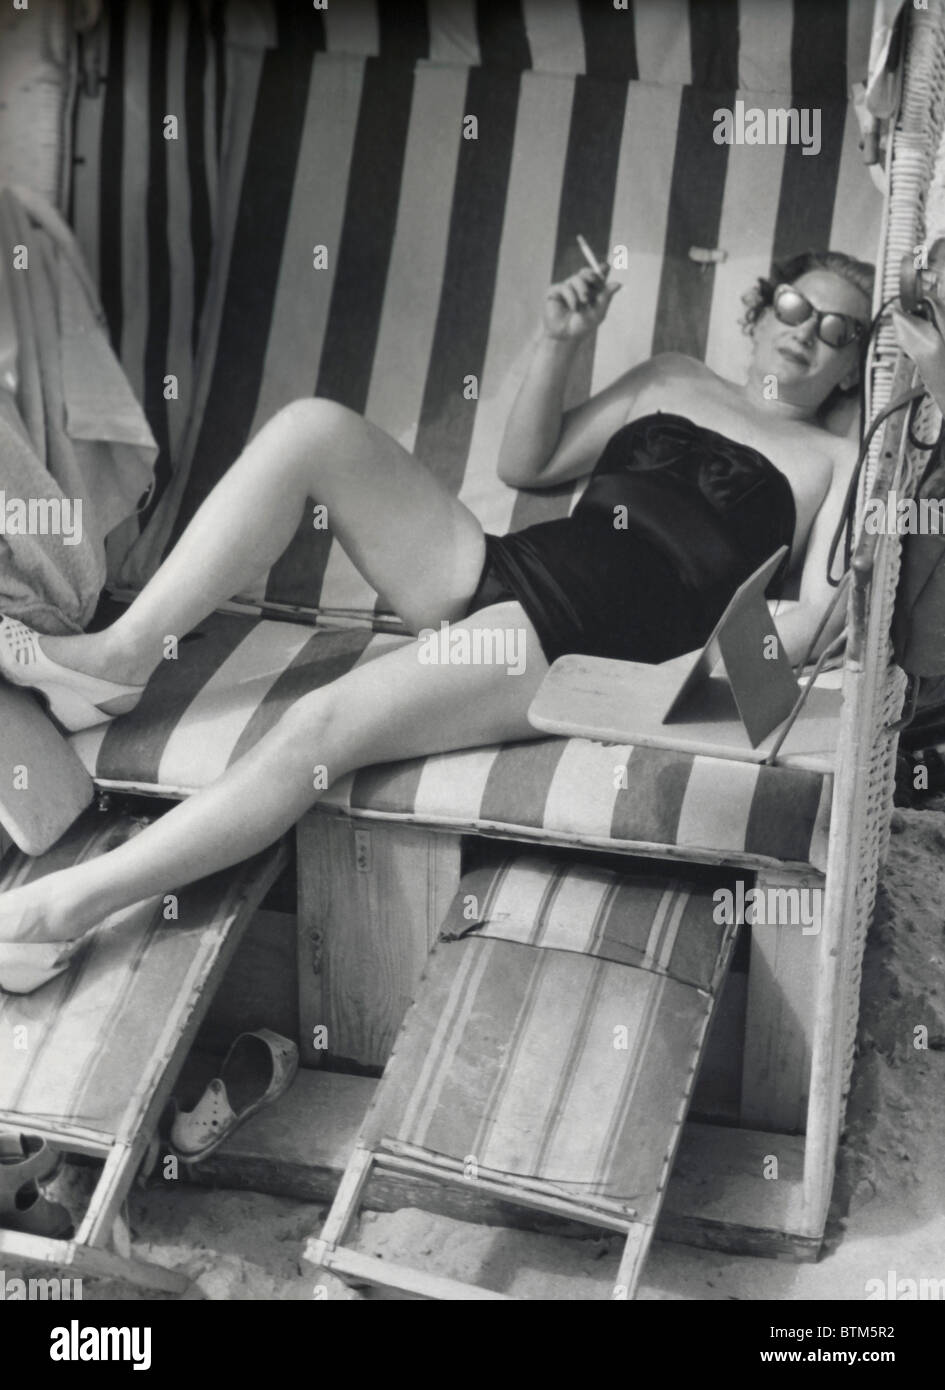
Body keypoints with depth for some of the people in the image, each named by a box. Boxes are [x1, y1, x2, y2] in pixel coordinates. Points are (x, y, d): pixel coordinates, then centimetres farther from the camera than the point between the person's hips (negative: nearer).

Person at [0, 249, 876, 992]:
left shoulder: (836, 462, 12)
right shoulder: (672, 382, 26)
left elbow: (818, 622, 0)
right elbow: (525, 464, 25)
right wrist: (557, 345, 12)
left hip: (579, 649, -6)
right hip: (494, 571, 6)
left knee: (323, 728, -28)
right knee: (312, 428, -17)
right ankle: (121, 656, -16)